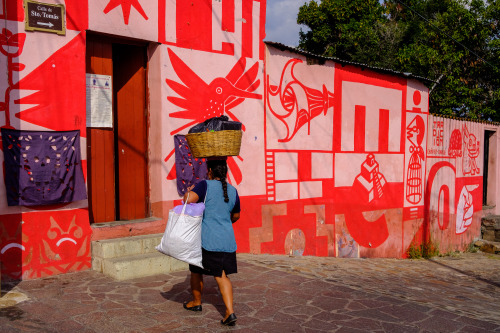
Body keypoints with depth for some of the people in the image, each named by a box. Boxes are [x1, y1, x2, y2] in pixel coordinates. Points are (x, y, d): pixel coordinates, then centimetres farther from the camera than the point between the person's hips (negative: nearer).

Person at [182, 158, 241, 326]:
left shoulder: (205, 185, -11)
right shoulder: (233, 191, 6)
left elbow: (189, 199, -26)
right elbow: (236, 215, 19)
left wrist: (187, 193, -3)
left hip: (207, 240, -4)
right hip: (227, 240, 4)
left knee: (196, 270, 19)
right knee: (222, 275, 8)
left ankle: (196, 302, 37)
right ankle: (230, 311, -4)